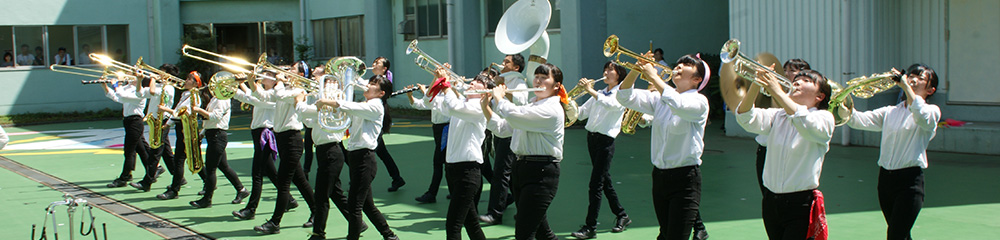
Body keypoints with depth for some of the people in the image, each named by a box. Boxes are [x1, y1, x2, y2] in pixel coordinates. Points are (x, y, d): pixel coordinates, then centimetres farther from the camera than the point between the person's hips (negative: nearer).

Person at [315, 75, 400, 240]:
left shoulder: (375, 106, -11)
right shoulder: (363, 106, 19)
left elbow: (350, 107, -24)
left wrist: (326, 102, -20)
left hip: (364, 157, -10)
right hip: (355, 156, 10)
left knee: (354, 205, -9)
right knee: (367, 204, 15)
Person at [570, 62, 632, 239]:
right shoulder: (599, 94, 16)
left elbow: (611, 104, -27)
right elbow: (581, 114, 11)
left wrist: (591, 91, -33)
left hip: (606, 140, -7)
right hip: (592, 136, 7)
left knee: (596, 184, -10)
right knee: (605, 180, 14)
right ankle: (622, 216, 28)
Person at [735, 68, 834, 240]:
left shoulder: (824, 118, -1)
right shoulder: (777, 116, 11)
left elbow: (808, 126, -25)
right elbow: (746, 119, -5)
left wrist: (778, 92, -28)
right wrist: (756, 87, -19)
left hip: (801, 204, -4)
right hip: (771, 202, 4)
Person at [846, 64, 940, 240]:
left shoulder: (932, 110, 2)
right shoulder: (890, 112, 16)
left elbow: (922, 117, -23)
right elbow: (859, 120, 4)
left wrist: (906, 86, -22)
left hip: (910, 181, -5)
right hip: (885, 177, 6)